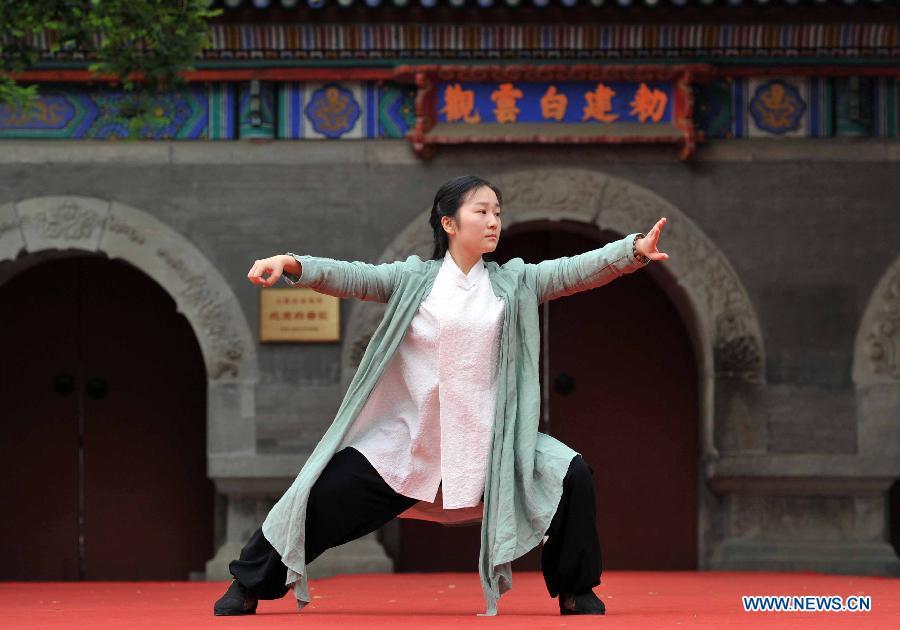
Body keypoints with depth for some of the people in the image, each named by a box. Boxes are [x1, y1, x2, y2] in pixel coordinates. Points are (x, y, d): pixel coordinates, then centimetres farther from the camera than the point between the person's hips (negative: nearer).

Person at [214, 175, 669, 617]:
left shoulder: (514, 282, 4)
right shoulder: (412, 279, 1)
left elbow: (577, 271, -7)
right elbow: (350, 277, -9)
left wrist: (635, 250, -24)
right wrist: (290, 264, -27)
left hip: (490, 444, 1)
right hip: (405, 443, -1)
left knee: (572, 476, -16)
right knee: (324, 494, -7)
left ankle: (574, 592, 4)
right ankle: (248, 588, 13)